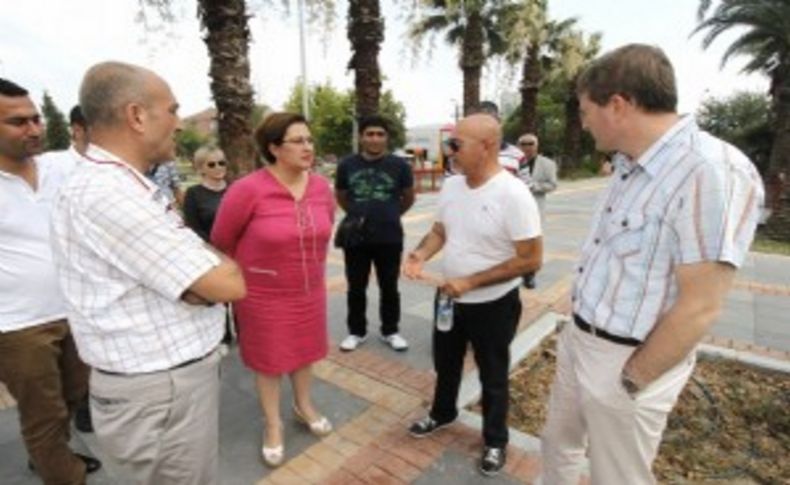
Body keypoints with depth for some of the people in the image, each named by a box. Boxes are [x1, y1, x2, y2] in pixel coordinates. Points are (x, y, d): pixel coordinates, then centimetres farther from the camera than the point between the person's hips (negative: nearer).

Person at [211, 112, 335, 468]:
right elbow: (222, 241, -6)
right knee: (268, 359, 14)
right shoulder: (248, 190, -22)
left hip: (310, 290, 5)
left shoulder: (322, 187, -7)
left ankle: (304, 406, 47)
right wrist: (240, 277, 8)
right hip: (264, 295, -4)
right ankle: (273, 425, 37)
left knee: (305, 349, 21)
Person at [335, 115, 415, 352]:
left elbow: (409, 197, 11)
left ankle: (390, 331, 28)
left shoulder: (399, 165, -4)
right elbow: (340, 196, 16)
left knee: (389, 288, 11)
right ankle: (357, 332, 29)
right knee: (356, 288, 11)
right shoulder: (347, 165, 0)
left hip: (390, 238, -1)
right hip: (356, 238, 1)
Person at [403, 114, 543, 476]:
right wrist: (421, 253, -13)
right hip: (450, 298, 6)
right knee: (445, 364, 25)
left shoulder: (513, 194, -23)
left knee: (492, 378, 16)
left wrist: (471, 281, -24)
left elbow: (531, 259, -22)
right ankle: (442, 413, 53)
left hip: (493, 305, -6)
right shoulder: (450, 185, -3)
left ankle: (495, 441, 41)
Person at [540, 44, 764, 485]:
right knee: (558, 444, 25)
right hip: (578, 341, 8)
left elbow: (699, 307, -25)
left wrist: (630, 381, -14)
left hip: (625, 361, -7)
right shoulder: (631, 166, 4)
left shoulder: (713, 172, -24)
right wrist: (577, 332, 14)